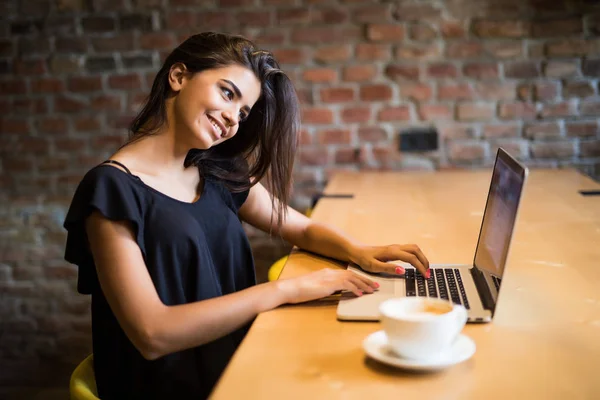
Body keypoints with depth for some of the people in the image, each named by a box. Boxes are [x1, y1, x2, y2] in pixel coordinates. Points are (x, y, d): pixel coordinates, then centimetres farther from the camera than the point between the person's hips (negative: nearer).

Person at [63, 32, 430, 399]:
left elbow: (303, 229, 17)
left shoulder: (219, 175, 6)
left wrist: (360, 253, -5)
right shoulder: (112, 188, -13)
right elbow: (152, 334, -21)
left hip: (241, 362, 6)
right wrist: (285, 289, -21)